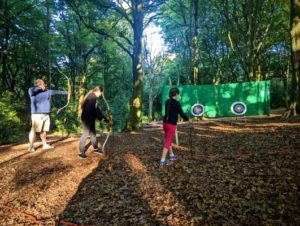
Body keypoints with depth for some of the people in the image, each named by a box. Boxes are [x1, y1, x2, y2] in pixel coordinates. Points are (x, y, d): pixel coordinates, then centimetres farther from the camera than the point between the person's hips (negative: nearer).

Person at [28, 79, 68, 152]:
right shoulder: (33, 92, -1)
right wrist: (41, 88, -11)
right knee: (34, 130, -7)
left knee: (43, 130, 12)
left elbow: (57, 92, 22)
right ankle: (31, 147, -4)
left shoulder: (47, 91, 15)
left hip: (46, 115, 6)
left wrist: (67, 93, 28)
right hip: (37, 114, -6)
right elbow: (31, 90, -24)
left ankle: (45, 145, 21)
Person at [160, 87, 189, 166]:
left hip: (165, 123, 7)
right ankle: (162, 160, -4)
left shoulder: (167, 102, 7)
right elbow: (181, 113, -5)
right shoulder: (177, 103, -12)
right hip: (172, 125, -7)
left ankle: (172, 155, 34)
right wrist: (186, 118, 16)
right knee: (168, 142, -4)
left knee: (168, 140, 19)